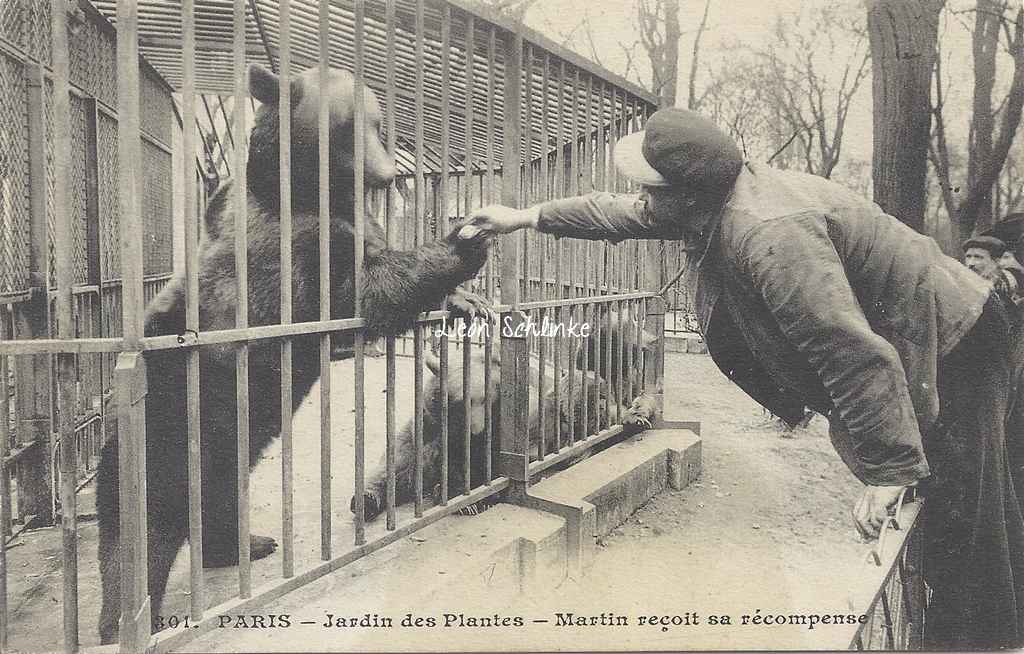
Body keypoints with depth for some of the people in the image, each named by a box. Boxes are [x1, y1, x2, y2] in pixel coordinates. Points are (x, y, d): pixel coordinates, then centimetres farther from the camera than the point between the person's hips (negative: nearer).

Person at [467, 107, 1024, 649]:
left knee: (963, 532, -1)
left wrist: (888, 471, -31)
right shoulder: (710, 196, -5)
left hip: (948, 354, -9)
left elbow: (858, 357, -37)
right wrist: (527, 217, 15)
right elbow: (625, 213, 12)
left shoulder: (768, 236, -36)